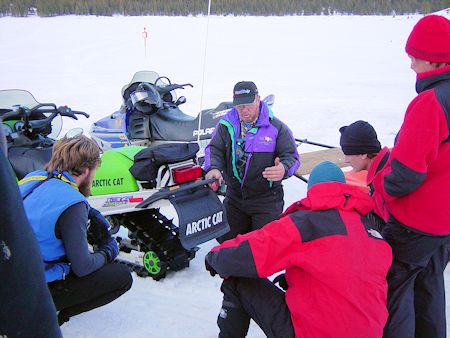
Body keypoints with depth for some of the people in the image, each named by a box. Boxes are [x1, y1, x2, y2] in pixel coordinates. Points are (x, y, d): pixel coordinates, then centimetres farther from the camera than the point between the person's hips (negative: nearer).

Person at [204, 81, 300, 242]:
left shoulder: (276, 127, -7)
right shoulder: (226, 125, 1)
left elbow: (291, 156, -6)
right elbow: (214, 149, -2)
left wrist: (283, 169, -30)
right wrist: (213, 168, -24)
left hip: (266, 198, -3)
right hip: (234, 197, 4)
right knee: (225, 238, 11)